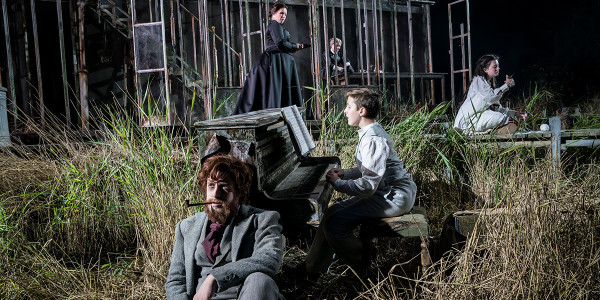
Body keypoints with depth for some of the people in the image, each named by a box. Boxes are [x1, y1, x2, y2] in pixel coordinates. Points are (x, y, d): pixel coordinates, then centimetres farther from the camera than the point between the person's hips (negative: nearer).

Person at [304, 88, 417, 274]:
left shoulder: (372, 140, -22)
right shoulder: (370, 132, 12)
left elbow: (369, 185, -26)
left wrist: (338, 183, -12)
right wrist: (345, 173, 10)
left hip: (394, 197, -11)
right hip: (387, 190, 11)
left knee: (334, 225, -16)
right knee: (334, 212, 9)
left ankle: (367, 269, 2)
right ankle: (313, 268, 17)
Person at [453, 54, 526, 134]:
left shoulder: (490, 83, 19)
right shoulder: (478, 80, -6)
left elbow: (498, 108, 17)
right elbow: (490, 97, -23)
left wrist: (515, 114, 6)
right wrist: (506, 85, -11)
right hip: (468, 121, -9)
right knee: (498, 117, -32)